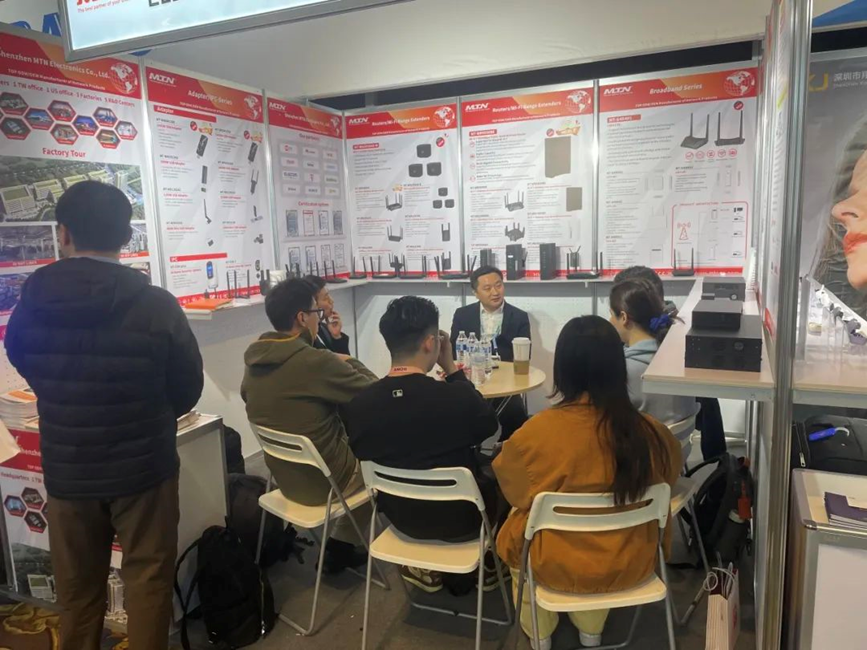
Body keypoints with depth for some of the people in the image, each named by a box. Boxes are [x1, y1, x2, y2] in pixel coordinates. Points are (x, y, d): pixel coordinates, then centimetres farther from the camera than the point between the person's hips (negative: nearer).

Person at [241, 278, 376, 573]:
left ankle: (341, 546, 26)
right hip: (324, 479, -7)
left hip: (285, 475, 7)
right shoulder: (316, 361, -26)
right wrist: (349, 362, 2)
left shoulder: (254, 359, -4)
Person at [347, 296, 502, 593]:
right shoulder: (458, 396, -30)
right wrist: (451, 368, -8)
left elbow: (363, 455, 0)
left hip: (400, 517, 4)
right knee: (498, 473, 26)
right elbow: (490, 425, -7)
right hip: (460, 518, -3)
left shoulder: (359, 403, -19)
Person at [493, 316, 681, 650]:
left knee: (516, 525, 28)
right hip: (631, 564, 3)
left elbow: (513, 489, -7)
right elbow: (668, 480, 3)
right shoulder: (652, 433, -19)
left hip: (558, 567, -2)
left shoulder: (537, 432, -26)